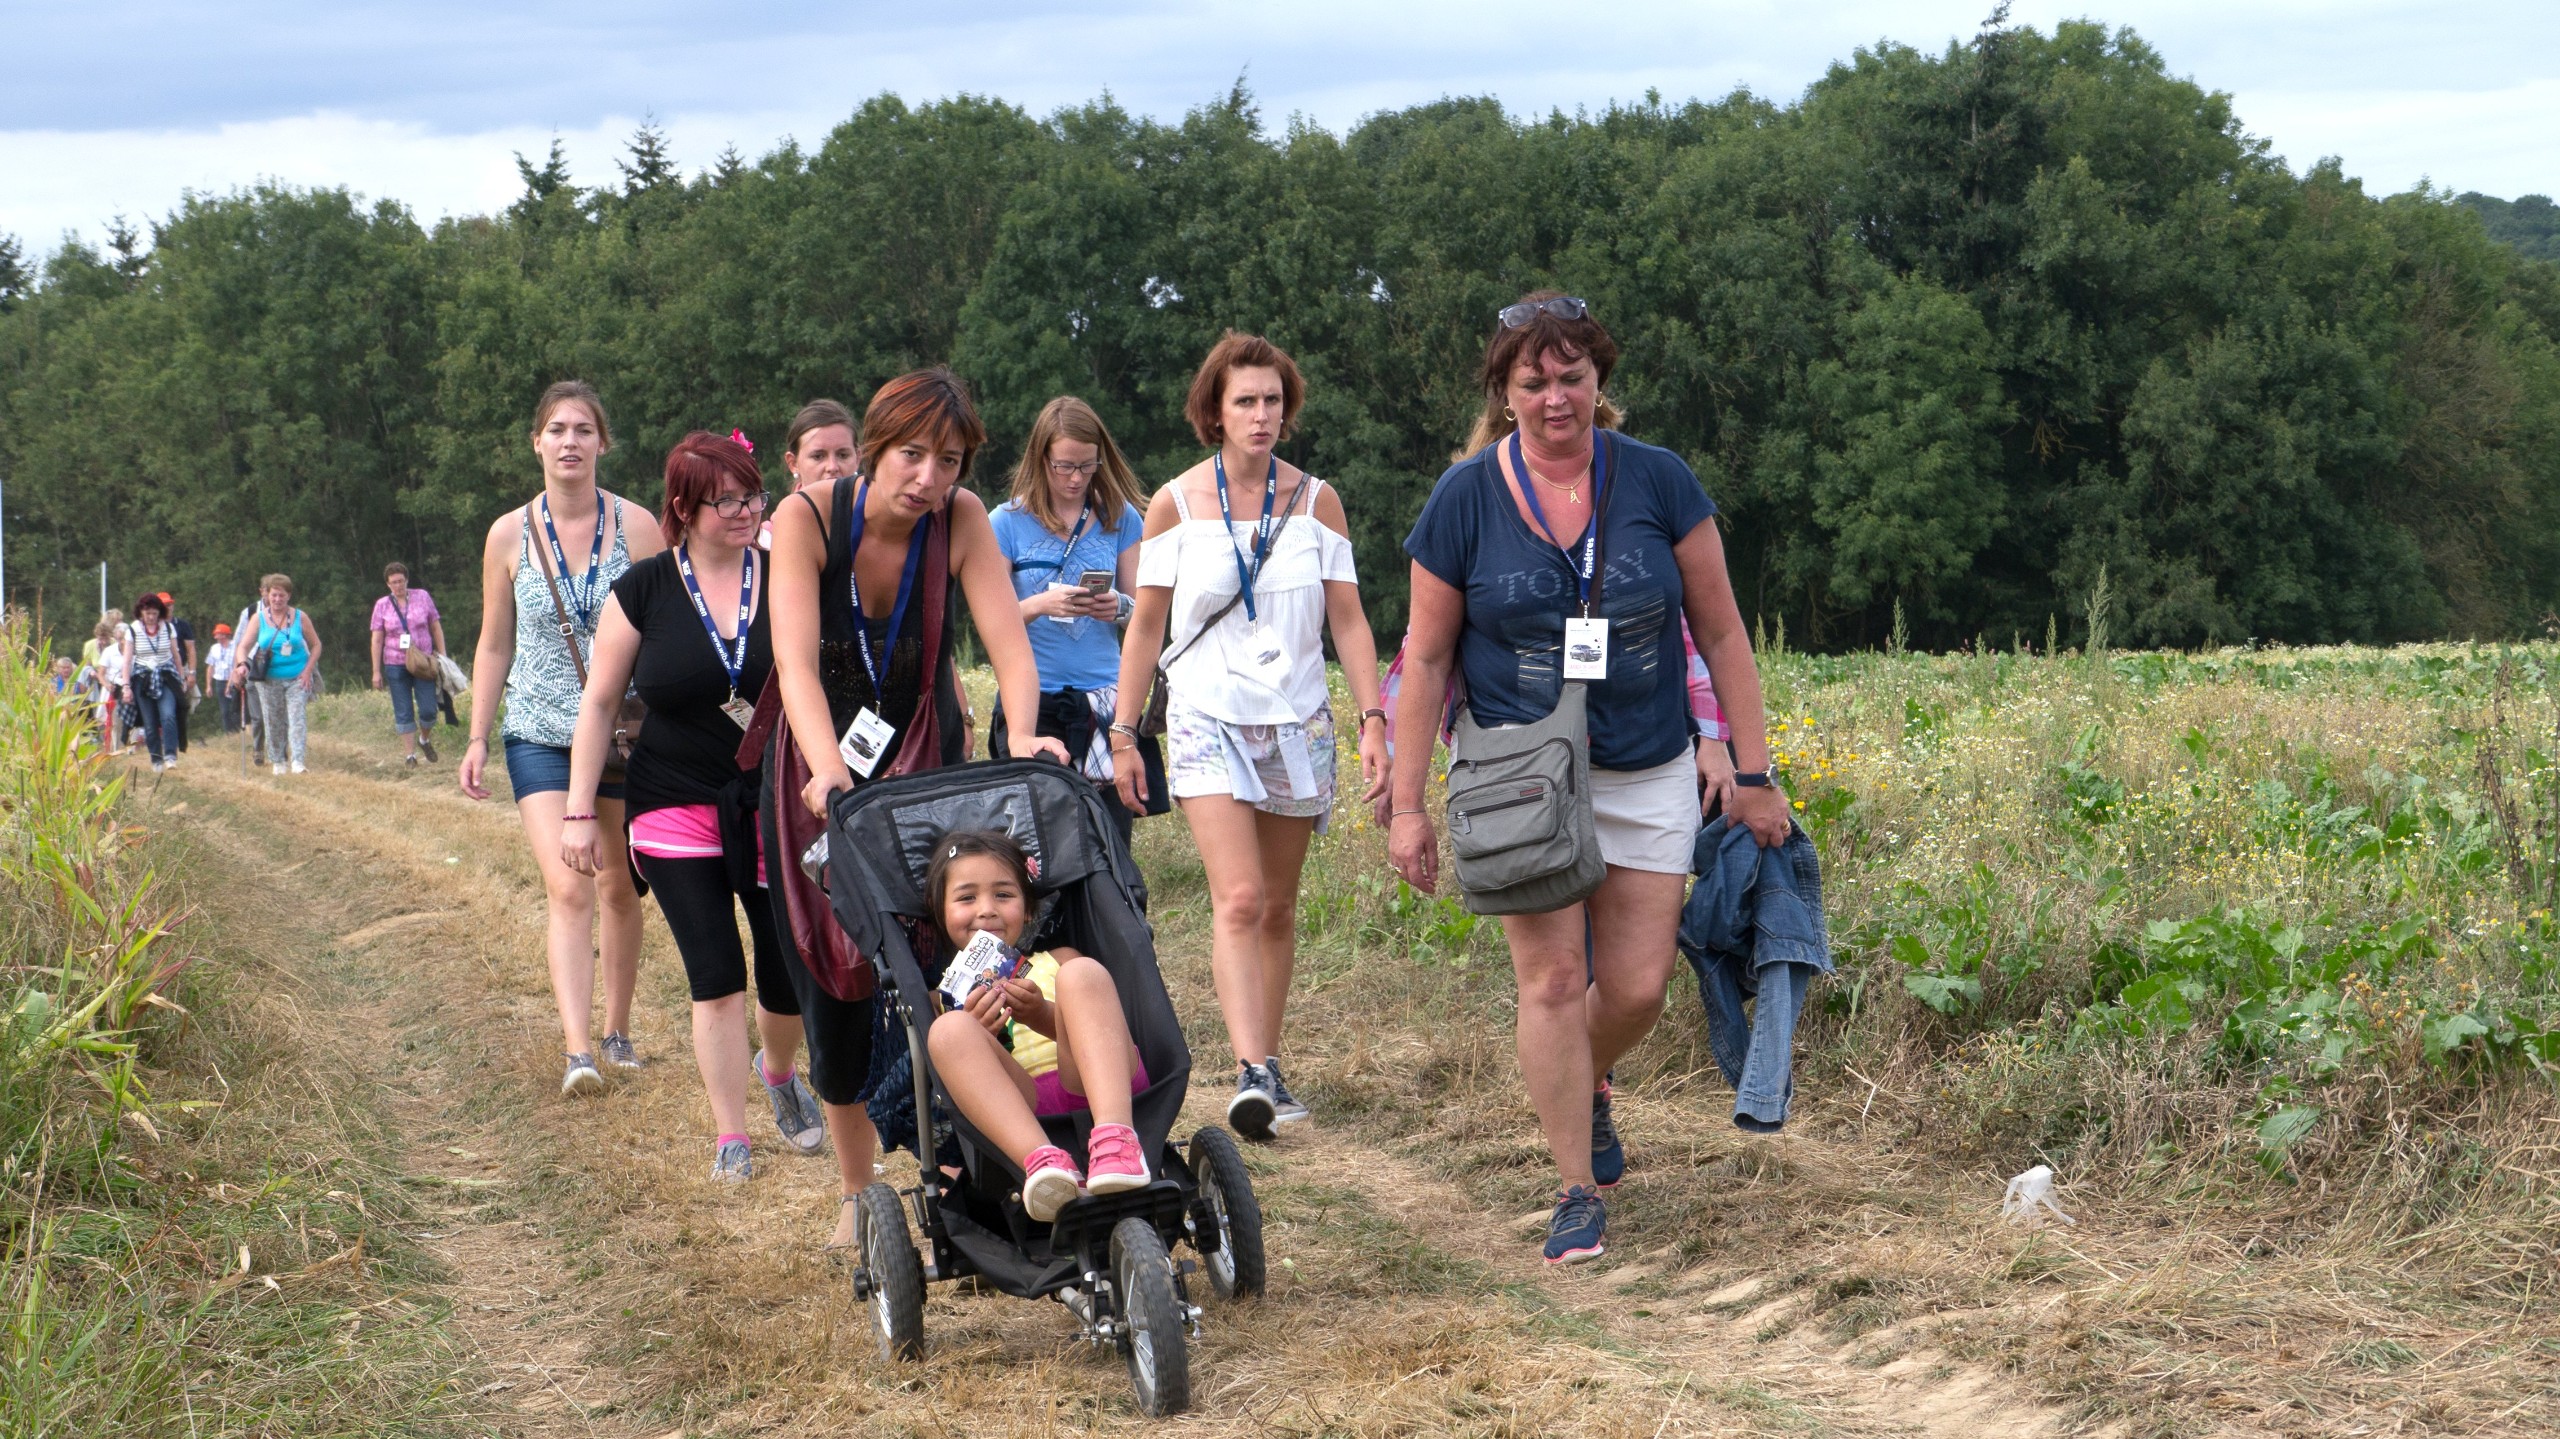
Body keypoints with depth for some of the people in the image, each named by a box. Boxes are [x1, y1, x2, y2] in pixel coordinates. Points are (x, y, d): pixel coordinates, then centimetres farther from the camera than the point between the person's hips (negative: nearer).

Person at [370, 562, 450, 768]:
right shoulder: (382, 605, 3)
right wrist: (376, 671, 0)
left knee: (428, 710, -5)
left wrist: (442, 656, 5)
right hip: (396, 664, 0)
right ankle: (411, 754, 9)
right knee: (403, 713, 1)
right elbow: (377, 640, 3)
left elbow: (436, 628, 9)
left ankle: (425, 739, 24)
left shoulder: (422, 597, 3)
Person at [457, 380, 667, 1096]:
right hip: (540, 735, -1)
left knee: (619, 886, 11)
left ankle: (617, 1029, 28)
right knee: (567, 887, -14)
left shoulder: (637, 528, -3)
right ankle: (577, 1050, -21)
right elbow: (494, 646, 9)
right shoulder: (509, 535, 0)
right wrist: (478, 738, 7)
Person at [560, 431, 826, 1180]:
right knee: (716, 977, -6)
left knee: (790, 976, 3)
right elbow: (599, 702, 2)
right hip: (677, 807, -1)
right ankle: (730, 1134, 4)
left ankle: (779, 1071, 35)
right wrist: (579, 811, -1)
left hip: (775, 807, 1)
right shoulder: (645, 590, -2)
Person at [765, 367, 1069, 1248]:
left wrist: (1024, 738, -42)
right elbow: (796, 661, -31)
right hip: (822, 762, 0)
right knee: (830, 981, 3)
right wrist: (828, 770, -46)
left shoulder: (962, 519, -15)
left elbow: (1008, 642, -23)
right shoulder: (807, 517, -20)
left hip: (925, 764, 0)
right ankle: (855, 1190, 17)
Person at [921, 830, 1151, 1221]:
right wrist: (975, 1039, -11)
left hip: (1096, 1089, 0)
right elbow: (944, 1086, 9)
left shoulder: (1057, 962, 28)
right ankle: (1041, 1162, -49)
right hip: (1018, 1111, 0)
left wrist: (1045, 1017, -8)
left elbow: (1105, 1031, 11)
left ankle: (1115, 1138, -47)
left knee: (1082, 973, -20)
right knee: (950, 1030, -24)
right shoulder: (941, 996, 25)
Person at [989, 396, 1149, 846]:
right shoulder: (1008, 522, 3)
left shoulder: (1119, 518, 8)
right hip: (1032, 698, -1)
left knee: (1111, 833, -7)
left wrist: (1120, 607, -11)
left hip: (1104, 694, 1)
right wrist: (1042, 605, -17)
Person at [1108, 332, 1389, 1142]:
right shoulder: (1176, 504, 1)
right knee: (1237, 899, -17)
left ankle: (1267, 1067, 19)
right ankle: (1251, 1074, -26)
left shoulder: (1315, 501, 5)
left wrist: (1373, 720, -3)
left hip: (1298, 721, 2)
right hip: (1209, 718, -2)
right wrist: (1123, 733, 5)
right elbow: (1145, 627, 7)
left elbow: (1349, 621, 6)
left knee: (1277, 907, 8)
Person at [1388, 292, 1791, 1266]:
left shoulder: (1658, 482, -2)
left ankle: (1584, 1085, 35)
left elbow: (1720, 630, 4)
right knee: (1552, 976, -8)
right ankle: (1577, 1192, 3)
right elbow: (1426, 655, 2)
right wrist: (1407, 802, 1)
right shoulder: (1466, 499, -4)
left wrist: (1752, 771, 2)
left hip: (1647, 774, 1)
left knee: (1637, 985, 0)